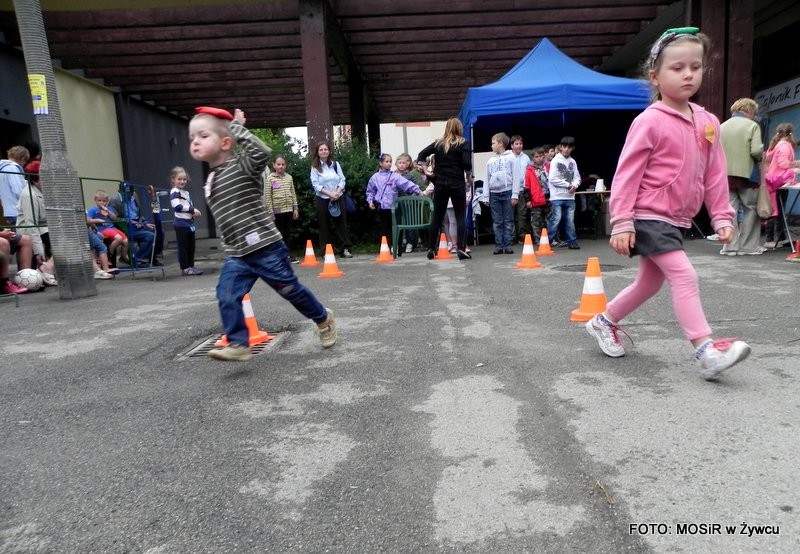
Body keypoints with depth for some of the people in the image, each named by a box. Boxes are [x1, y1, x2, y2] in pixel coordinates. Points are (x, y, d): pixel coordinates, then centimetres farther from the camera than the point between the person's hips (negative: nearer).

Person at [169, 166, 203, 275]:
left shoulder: (186, 193, 19)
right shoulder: (174, 192, -6)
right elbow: (177, 206, -18)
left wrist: (195, 212, 1)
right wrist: (192, 209, -17)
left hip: (189, 222, 8)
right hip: (181, 223, -8)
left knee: (191, 246, 11)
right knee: (183, 246, -3)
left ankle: (191, 266, 19)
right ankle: (185, 268, 2)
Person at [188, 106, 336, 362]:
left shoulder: (242, 165, -11)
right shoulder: (211, 180, 14)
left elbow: (262, 152, -33)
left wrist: (237, 127, -21)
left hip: (266, 248, -7)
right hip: (237, 255, 7)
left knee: (290, 289, 8)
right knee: (226, 296, -8)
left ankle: (323, 319, 30)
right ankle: (238, 344, 1)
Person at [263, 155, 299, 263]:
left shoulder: (289, 177, 7)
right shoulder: (270, 178, -5)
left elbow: (293, 194, 11)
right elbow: (267, 197, -7)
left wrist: (295, 208, 7)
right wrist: (270, 212, -11)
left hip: (288, 209, 4)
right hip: (277, 210, -4)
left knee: (287, 233, 10)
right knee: (279, 233, 3)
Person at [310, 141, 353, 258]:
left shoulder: (335, 164, 9)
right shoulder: (315, 167, 0)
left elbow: (342, 179, 4)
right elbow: (315, 184, -8)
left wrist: (338, 192, -14)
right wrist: (330, 193, -17)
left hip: (337, 198, 2)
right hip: (322, 199, -2)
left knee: (341, 223, 1)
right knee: (324, 226, 2)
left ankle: (345, 249, 5)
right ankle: (326, 251, 7)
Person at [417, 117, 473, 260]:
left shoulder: (438, 143, 9)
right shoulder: (463, 143, -1)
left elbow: (421, 155, 4)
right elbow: (467, 163, -11)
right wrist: (469, 178, 3)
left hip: (440, 184, 3)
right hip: (457, 184, -3)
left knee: (437, 216, 9)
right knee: (461, 216, 1)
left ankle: (431, 249, 12)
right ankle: (461, 249, -8)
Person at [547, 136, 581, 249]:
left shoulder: (573, 161, 12)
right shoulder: (555, 160, -2)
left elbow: (577, 177, 13)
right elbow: (552, 179, -10)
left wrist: (574, 185, -8)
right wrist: (568, 185, -8)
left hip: (570, 197, 5)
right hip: (557, 197, -4)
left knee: (570, 220, 7)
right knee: (555, 220, -8)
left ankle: (572, 241, 14)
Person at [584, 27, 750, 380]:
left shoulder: (708, 123, 7)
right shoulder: (649, 122, -13)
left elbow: (715, 174, 11)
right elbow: (627, 174, -15)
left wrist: (722, 216, 6)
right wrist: (621, 223, -18)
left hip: (675, 220, 8)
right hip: (649, 217, -8)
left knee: (650, 283, 17)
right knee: (684, 276, -16)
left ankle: (603, 322, 34)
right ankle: (707, 351, -12)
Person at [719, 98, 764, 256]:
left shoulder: (722, 126, 8)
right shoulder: (752, 126, -3)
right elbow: (756, 150, -13)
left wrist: (726, 160, 15)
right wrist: (760, 159, 6)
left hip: (725, 174, 3)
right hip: (745, 173, -3)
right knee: (751, 209, 8)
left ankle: (730, 246, 4)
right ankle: (748, 246, 11)